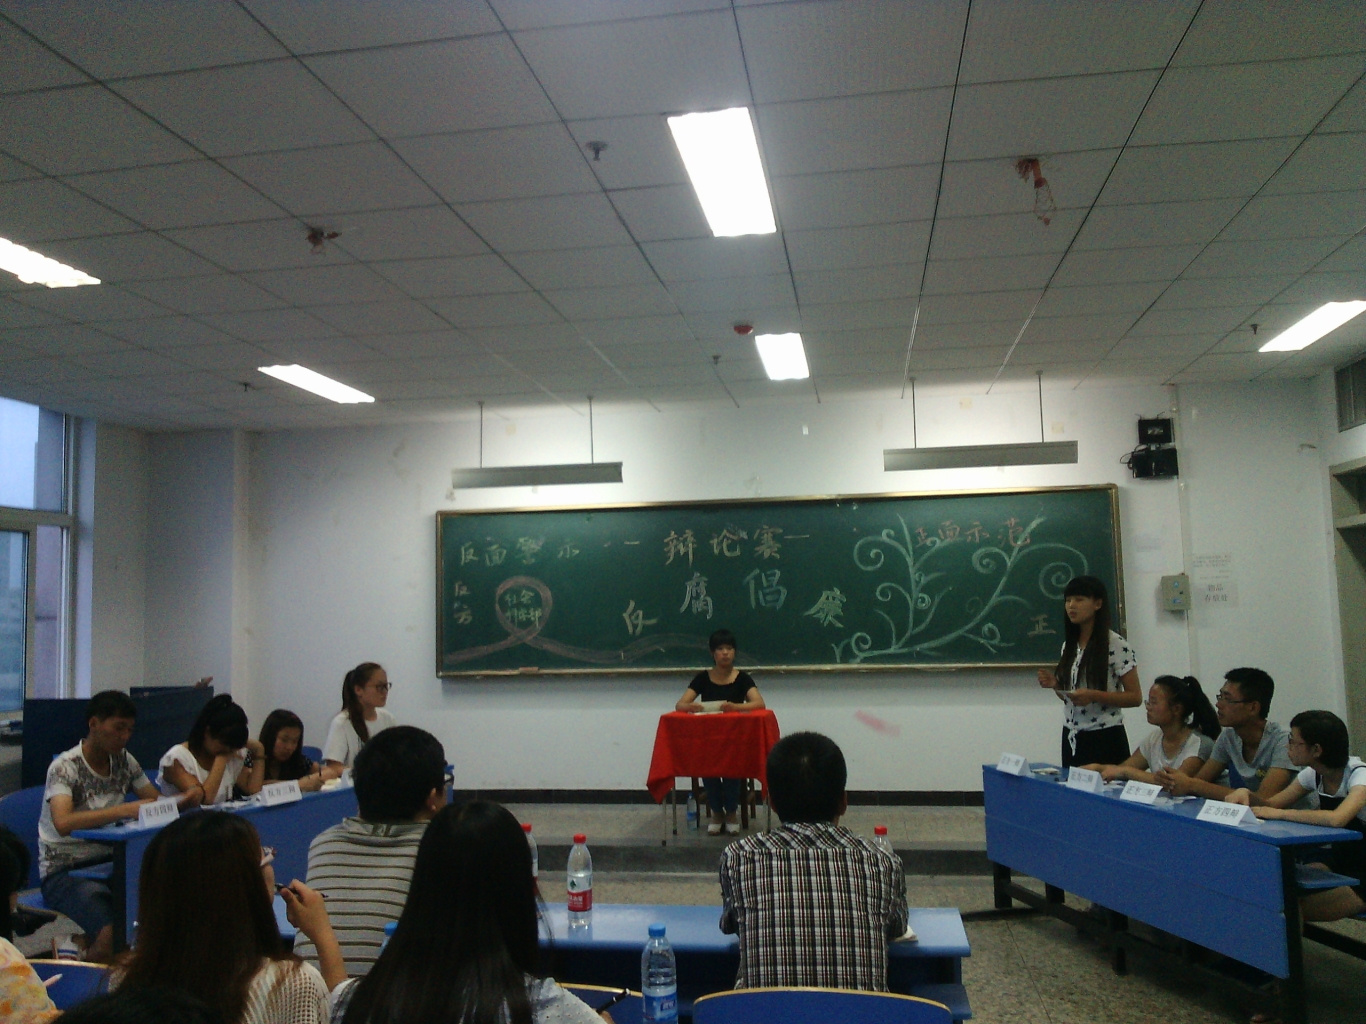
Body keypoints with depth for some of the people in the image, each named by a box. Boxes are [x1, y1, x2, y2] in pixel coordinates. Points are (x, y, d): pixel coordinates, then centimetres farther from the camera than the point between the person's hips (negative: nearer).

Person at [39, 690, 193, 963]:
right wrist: (125, 810, -38)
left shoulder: (124, 761, 7)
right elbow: (63, 823, -29)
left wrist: (180, 801, -12)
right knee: (114, 935, -29)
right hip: (64, 871, -6)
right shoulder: (64, 767, -13)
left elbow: (156, 801, 11)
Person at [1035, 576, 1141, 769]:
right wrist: (1055, 685, -4)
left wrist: (1094, 695, -23)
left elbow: (1135, 697, -10)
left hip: (1104, 739, -6)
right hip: (1072, 738, 6)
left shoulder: (1116, 645, -10)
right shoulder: (1068, 645, 8)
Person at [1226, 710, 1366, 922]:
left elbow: (1336, 819, -42)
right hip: (1338, 865, 7)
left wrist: (1279, 813, -35)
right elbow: (1272, 803, 1)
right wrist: (1246, 794, -20)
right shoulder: (1314, 774, 0)